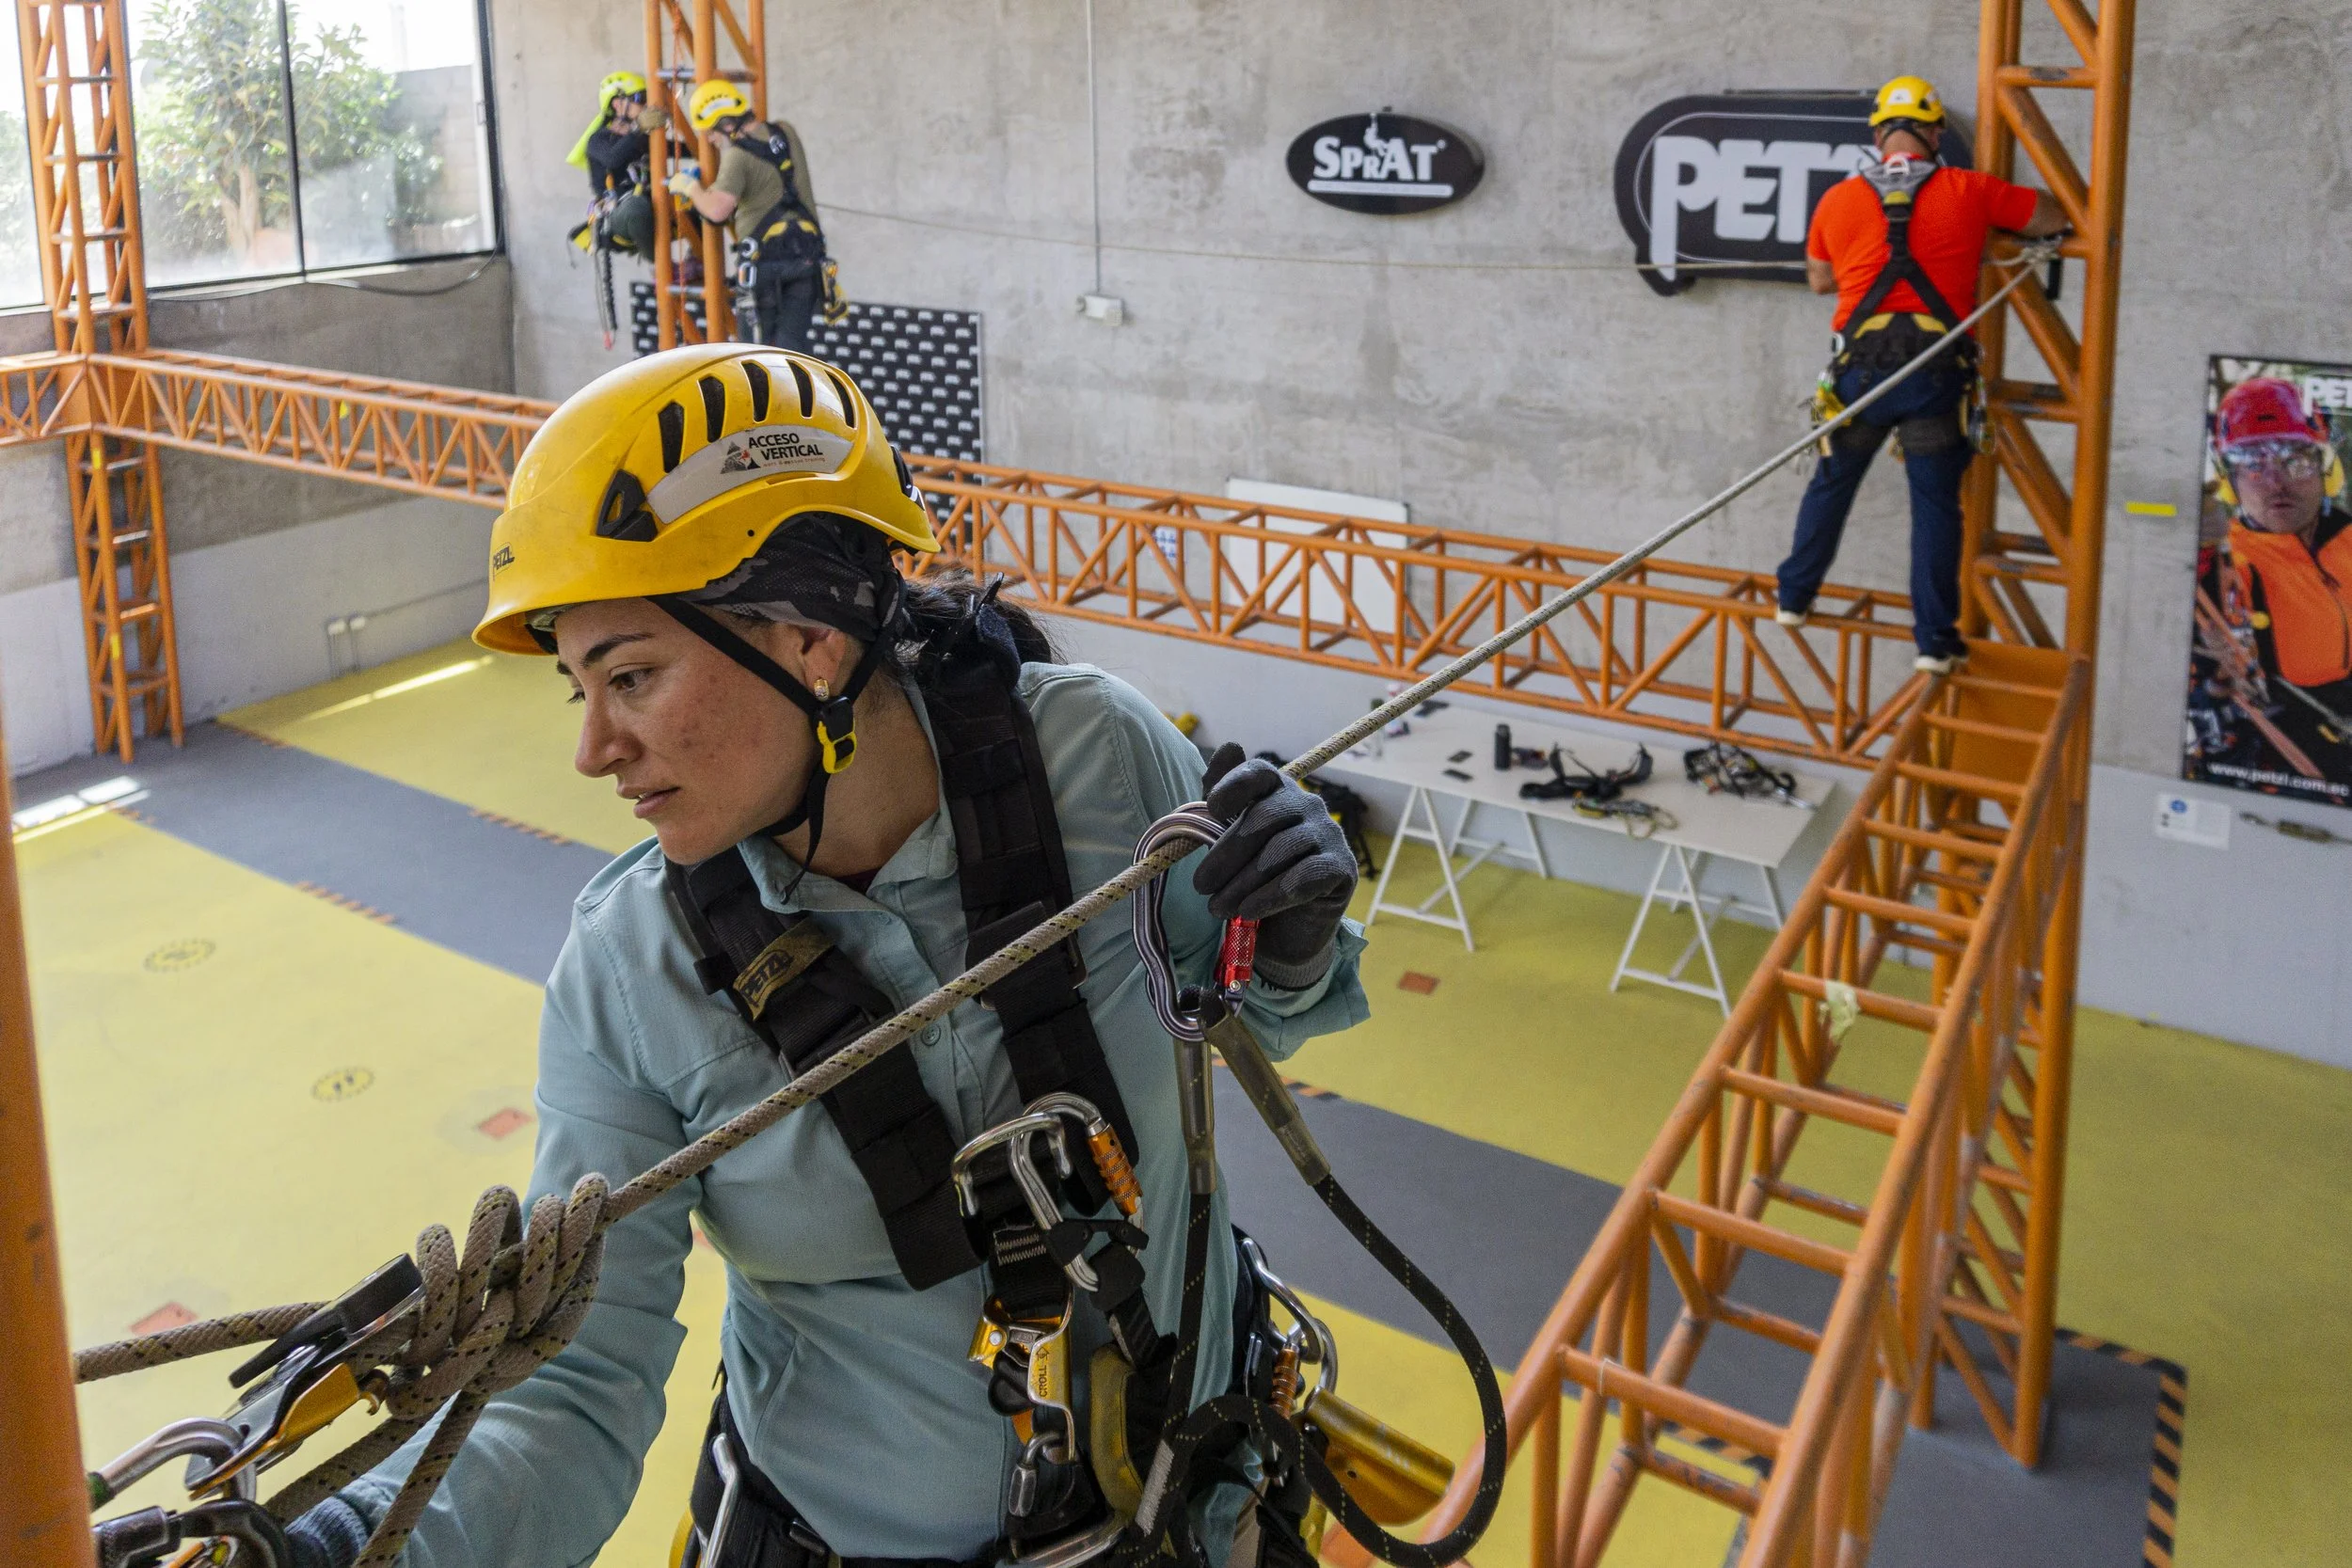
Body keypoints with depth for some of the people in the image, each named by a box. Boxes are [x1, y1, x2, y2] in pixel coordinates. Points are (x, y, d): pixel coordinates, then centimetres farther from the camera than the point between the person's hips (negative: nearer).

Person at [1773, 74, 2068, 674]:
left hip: (1860, 367, 1)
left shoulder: (1838, 201, 5)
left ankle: (1794, 597, 29)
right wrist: (1982, 232, 28)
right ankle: (1935, 639, 7)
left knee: (1830, 485, 19)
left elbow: (1820, 280, 19)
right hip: (1936, 371, -1)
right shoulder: (1969, 192, 2)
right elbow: (2055, 216, 12)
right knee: (1935, 505, 6)